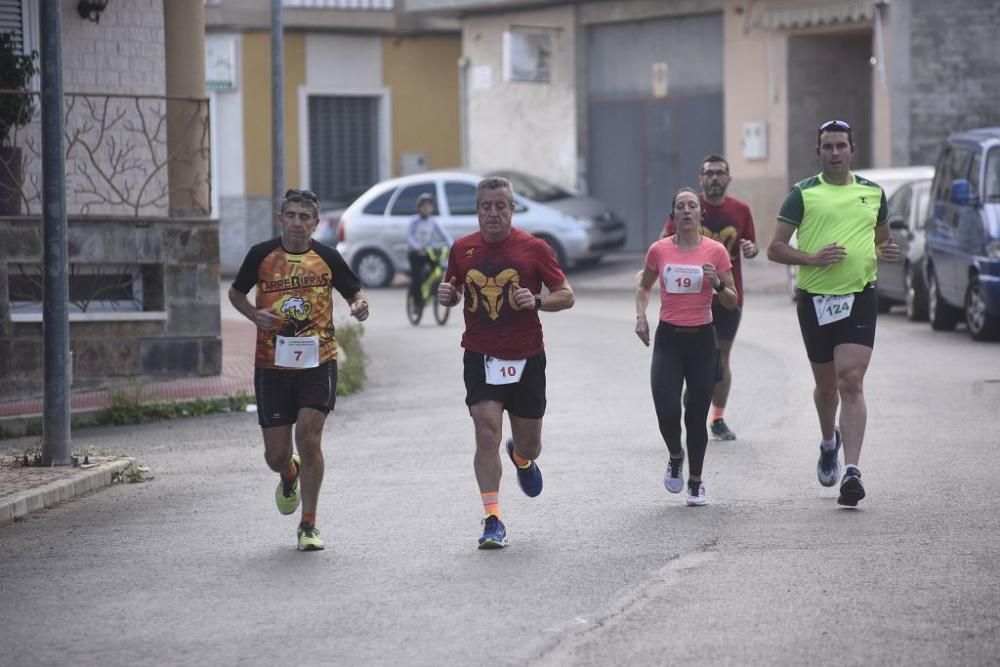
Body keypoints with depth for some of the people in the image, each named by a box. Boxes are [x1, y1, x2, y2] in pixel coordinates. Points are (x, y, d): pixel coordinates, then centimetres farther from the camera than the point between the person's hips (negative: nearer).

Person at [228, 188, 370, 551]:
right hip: (272, 364, 1)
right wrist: (255, 314, -7)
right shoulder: (261, 255, -1)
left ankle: (308, 524, -1)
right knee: (276, 455, 3)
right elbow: (236, 292, 13)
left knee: (309, 436, -16)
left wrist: (360, 305, -15)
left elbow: (354, 291, 9)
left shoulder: (327, 257, -1)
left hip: (317, 361, -1)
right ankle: (290, 476, 43)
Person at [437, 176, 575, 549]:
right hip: (480, 358, 0)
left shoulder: (534, 248, -4)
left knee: (529, 444, 10)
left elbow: (566, 295, -1)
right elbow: (454, 292, 18)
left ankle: (522, 459, 49)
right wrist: (448, 295, -6)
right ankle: (493, 520, -10)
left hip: (526, 358, 0)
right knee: (487, 434, -15)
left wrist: (536, 300, -20)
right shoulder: (462, 249, 3)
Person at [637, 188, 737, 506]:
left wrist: (717, 284, -17)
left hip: (702, 339, 0)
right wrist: (640, 315, 3)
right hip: (668, 339, 1)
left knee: (696, 416, 2)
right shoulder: (659, 250, 2)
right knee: (667, 413, -11)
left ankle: (695, 483, 19)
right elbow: (643, 286, 19)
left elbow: (732, 302, 3)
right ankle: (675, 458, 21)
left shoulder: (715, 251, -2)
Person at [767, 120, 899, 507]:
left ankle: (851, 471, -19)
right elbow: (775, 249, -1)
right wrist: (812, 258, -17)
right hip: (815, 300, 0)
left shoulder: (873, 193, 10)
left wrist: (888, 251, 0)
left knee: (851, 382, -14)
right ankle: (829, 443, 43)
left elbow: (882, 238, 23)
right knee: (826, 385, 13)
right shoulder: (802, 194, 1)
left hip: (860, 297, 0)